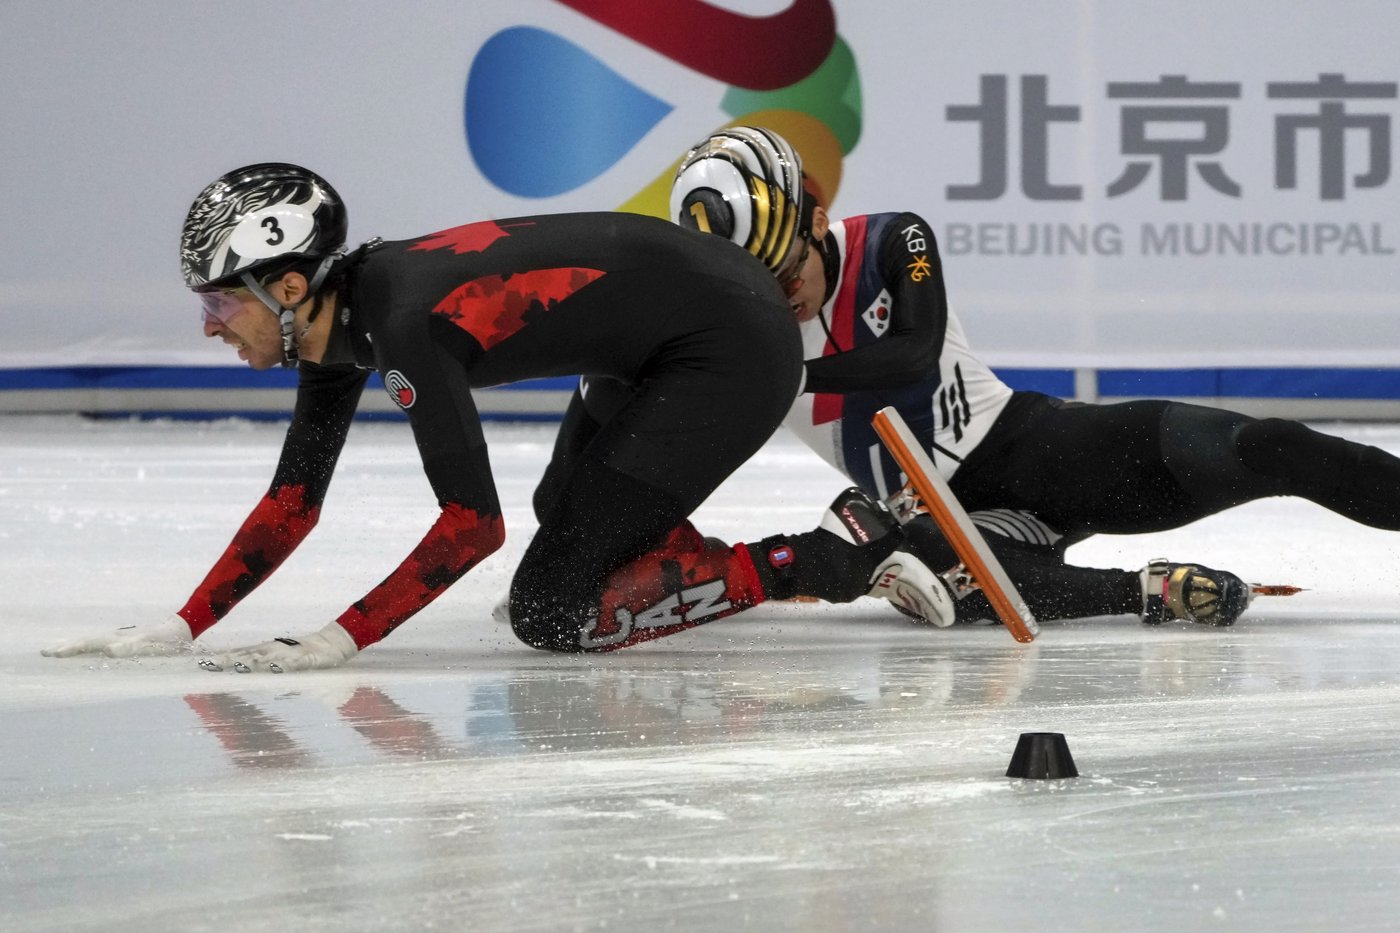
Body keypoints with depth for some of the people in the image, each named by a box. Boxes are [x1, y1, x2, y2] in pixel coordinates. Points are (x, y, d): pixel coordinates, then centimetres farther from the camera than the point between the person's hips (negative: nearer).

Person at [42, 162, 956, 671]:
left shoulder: (409, 325, -23)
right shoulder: (343, 312, 5)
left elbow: (473, 522, -24)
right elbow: (295, 499, 11)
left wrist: (340, 641, -24)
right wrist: (182, 628, 5)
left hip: (734, 349, -10)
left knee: (552, 611, -10)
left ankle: (833, 560, -8)